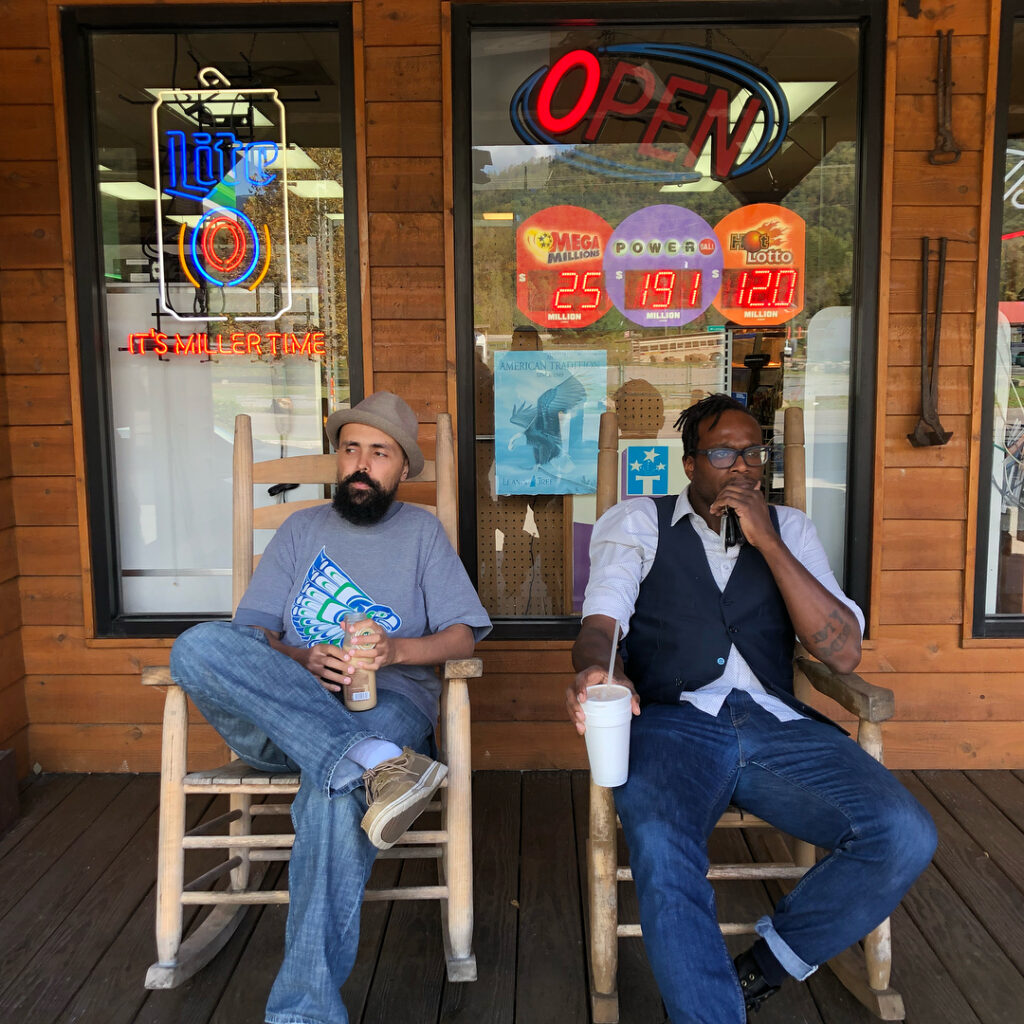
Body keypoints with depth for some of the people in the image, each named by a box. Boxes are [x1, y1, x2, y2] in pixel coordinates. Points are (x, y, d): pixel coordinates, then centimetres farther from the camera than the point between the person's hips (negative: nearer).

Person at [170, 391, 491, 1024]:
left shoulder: (421, 531, 16)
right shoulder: (302, 528, 22)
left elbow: (462, 637, 7)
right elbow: (253, 631, 10)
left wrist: (397, 649, -15)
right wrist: (301, 660, -13)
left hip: (388, 703, -2)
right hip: (281, 713, 3)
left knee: (335, 791, -37)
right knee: (199, 645, -28)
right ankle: (374, 762, -39)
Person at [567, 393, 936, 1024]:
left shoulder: (788, 528, 18)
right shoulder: (636, 523, 13)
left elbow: (844, 653, 6)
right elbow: (600, 624, -1)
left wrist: (766, 541, -3)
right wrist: (601, 670, -27)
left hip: (778, 724, 3)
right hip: (673, 722, -3)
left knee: (906, 836, -21)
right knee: (661, 850, -35)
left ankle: (762, 969, -2)